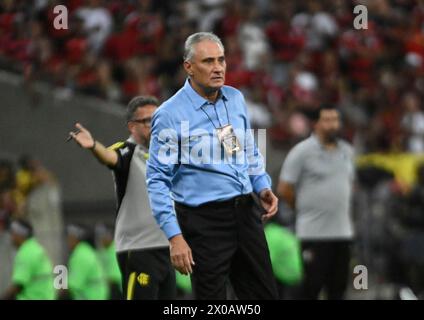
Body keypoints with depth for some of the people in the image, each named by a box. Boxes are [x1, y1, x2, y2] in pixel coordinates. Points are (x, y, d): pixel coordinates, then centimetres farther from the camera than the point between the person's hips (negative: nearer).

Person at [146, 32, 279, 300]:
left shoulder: (235, 99, 7)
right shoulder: (170, 115, -12)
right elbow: (158, 180, -11)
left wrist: (263, 187, 2)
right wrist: (175, 236, -17)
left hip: (246, 214, 6)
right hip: (204, 220, -6)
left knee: (265, 294, 10)